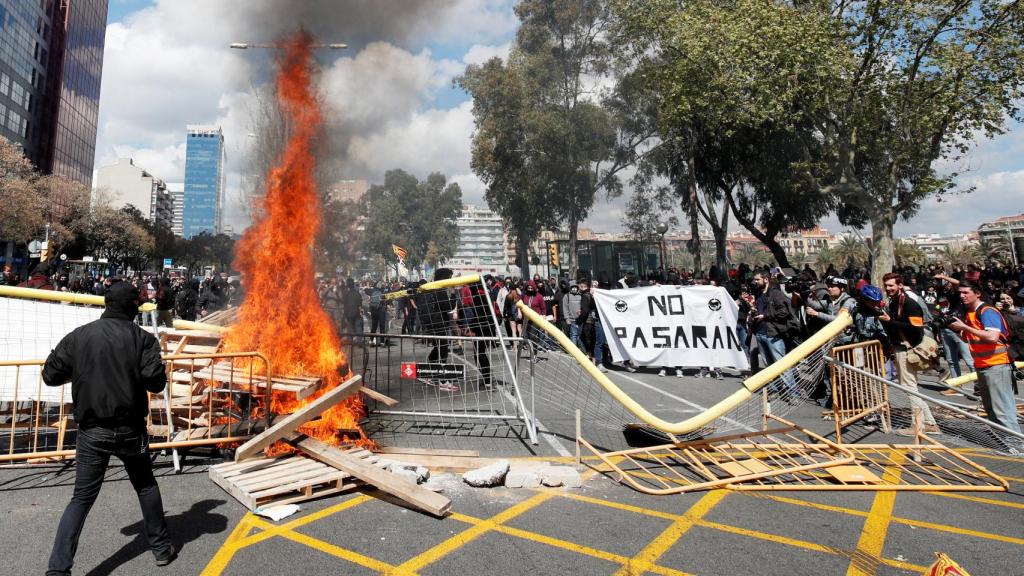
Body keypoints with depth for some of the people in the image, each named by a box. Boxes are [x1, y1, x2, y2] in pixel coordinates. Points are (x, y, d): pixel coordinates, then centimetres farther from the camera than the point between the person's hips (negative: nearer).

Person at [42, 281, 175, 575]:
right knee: (146, 487, 16)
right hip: (129, 430, -1)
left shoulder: (78, 336, -3)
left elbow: (50, 375, 1)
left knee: (82, 498, 10)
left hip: (91, 432, 1)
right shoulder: (142, 338, -10)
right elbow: (156, 382, -15)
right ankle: (161, 547, 26)